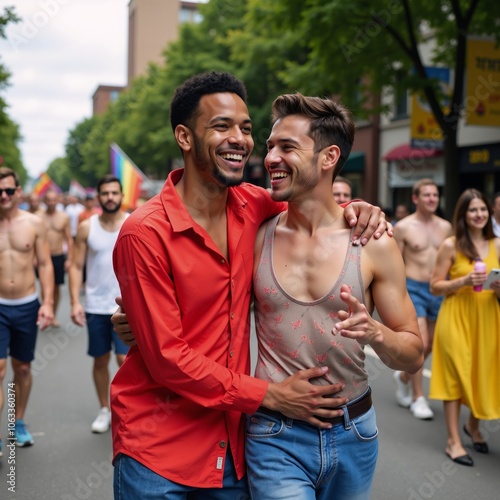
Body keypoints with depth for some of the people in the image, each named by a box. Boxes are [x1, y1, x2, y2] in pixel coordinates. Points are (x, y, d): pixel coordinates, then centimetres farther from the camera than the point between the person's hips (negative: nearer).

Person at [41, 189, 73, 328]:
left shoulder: (64, 217, 0)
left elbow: (69, 239, 2)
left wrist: (69, 259, -3)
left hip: (59, 257, 2)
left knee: (56, 287, 10)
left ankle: (54, 315, 22)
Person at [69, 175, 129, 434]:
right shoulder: (86, 227, 0)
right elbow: (76, 266, 1)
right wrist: (75, 302, -8)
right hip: (95, 306, 2)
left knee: (125, 359, -9)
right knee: (100, 361, 12)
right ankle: (104, 409, 28)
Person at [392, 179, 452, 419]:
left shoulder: (445, 227, 8)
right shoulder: (403, 227, -5)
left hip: (438, 290, 5)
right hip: (413, 288, -5)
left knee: (430, 346, 12)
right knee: (420, 343, -10)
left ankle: (403, 375, 39)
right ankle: (418, 398, 4)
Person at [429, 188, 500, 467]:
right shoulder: (451, 246, -4)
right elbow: (435, 286, -4)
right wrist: (464, 281, -17)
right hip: (457, 318, -4)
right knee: (456, 375, -1)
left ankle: (474, 425, 38)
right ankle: (454, 441, 9)